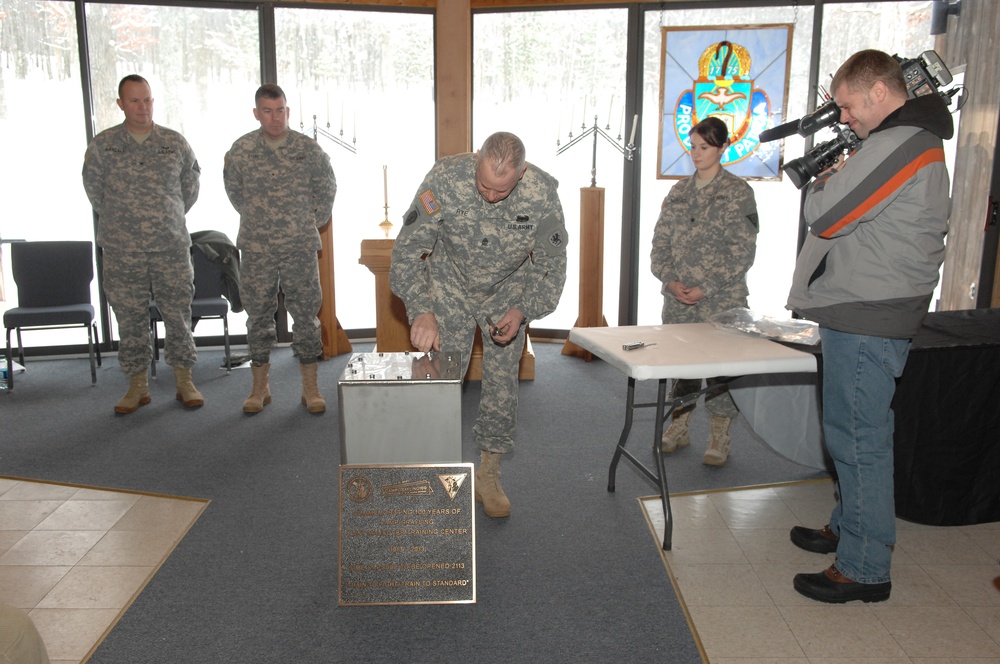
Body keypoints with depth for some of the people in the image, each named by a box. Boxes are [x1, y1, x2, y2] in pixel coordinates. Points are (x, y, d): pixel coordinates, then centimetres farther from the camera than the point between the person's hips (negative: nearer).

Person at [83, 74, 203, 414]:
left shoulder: (175, 143, 3)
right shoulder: (102, 145, 2)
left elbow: (190, 182, 15)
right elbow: (94, 189, 12)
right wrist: (119, 220, 13)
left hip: (171, 246, 0)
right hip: (122, 250, 0)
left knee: (178, 313, 4)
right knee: (130, 318, 6)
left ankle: (184, 381, 16)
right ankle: (138, 386, 17)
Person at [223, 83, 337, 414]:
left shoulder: (307, 148, -1)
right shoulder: (241, 149, 1)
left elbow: (327, 188, 12)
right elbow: (233, 188, 17)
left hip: (300, 247, -1)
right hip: (256, 249, 1)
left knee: (306, 313, 2)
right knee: (258, 315, 7)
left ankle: (311, 387, 12)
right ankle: (260, 386, 20)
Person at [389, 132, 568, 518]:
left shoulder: (542, 194, -27)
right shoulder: (444, 178, -29)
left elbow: (552, 266, -14)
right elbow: (408, 250, -23)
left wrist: (522, 311, -28)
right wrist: (421, 311, -35)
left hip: (507, 292, 1)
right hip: (450, 286, 0)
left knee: (502, 381, 0)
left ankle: (488, 476, 16)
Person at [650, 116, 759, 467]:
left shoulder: (738, 192, -3)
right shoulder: (679, 192, 11)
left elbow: (742, 251, -9)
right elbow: (660, 243, 10)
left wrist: (705, 288, -14)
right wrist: (671, 280, -7)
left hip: (721, 301, -4)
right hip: (677, 300, 4)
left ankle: (720, 439, 15)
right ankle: (678, 428, 27)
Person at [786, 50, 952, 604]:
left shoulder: (894, 145, -17)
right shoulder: (922, 141, 18)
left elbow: (824, 216, -17)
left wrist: (824, 181, 1)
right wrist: (834, 178, 9)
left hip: (866, 319, -11)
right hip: (877, 312, 11)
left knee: (859, 438, -3)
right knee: (857, 433, 20)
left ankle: (865, 569, 7)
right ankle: (849, 528, 35)